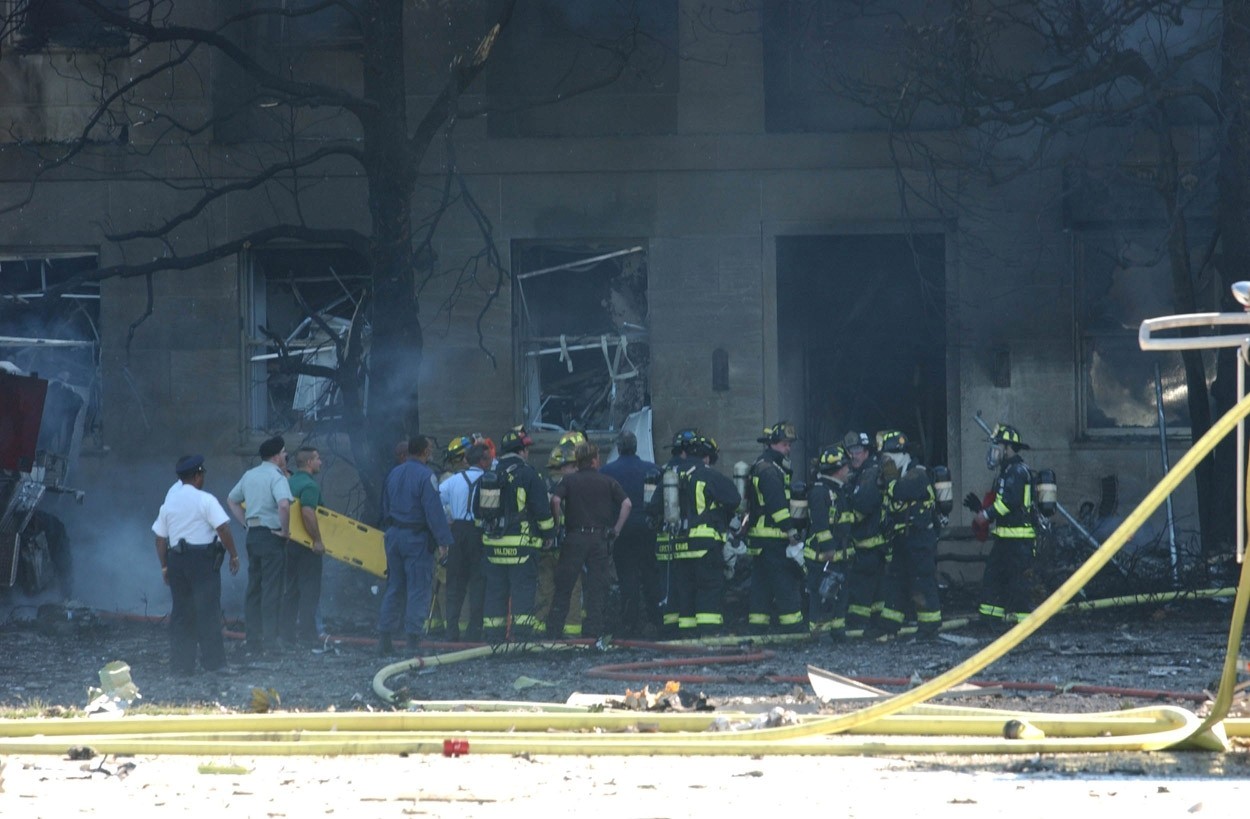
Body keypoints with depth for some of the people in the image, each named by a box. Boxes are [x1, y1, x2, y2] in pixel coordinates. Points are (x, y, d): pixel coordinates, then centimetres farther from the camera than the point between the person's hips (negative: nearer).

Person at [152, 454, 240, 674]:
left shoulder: (169, 503, 10)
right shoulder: (205, 500, -7)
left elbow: (160, 538, 10)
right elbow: (223, 529, -14)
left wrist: (165, 566, 16)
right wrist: (234, 556, -5)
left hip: (177, 559, 5)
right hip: (203, 558, -5)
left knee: (181, 612, 9)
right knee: (208, 611, -3)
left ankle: (181, 663, 8)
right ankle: (213, 661, -5)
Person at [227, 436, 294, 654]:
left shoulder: (249, 475, 12)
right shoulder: (276, 477, -13)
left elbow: (231, 500, 24)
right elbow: (283, 505, -29)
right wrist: (285, 530, -15)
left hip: (253, 535, 8)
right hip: (271, 536, -8)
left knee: (253, 588, 11)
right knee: (272, 589, -6)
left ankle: (253, 641, 12)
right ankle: (270, 641, -10)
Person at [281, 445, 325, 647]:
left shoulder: (289, 482, 12)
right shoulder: (309, 485, -16)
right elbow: (308, 513, -27)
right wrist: (317, 540, -23)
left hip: (289, 541, 8)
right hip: (306, 545, -8)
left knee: (290, 589, 13)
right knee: (309, 589, -3)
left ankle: (287, 632, 14)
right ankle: (307, 633, -3)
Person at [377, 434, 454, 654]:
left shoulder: (394, 474, 11)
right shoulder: (425, 476, -13)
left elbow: (385, 508, 17)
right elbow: (434, 511, -18)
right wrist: (443, 541, -16)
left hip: (394, 536, 7)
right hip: (417, 537, -7)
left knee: (394, 588, 13)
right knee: (419, 588, -3)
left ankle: (385, 635, 11)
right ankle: (414, 637, -7)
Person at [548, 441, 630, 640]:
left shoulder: (569, 480, 4)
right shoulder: (607, 482, 5)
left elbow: (556, 500, -13)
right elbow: (626, 504, -5)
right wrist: (616, 529, 1)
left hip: (575, 537, 0)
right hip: (600, 539, 0)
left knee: (563, 587, 5)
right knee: (597, 588, 5)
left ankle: (553, 631, 3)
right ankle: (594, 632, 2)